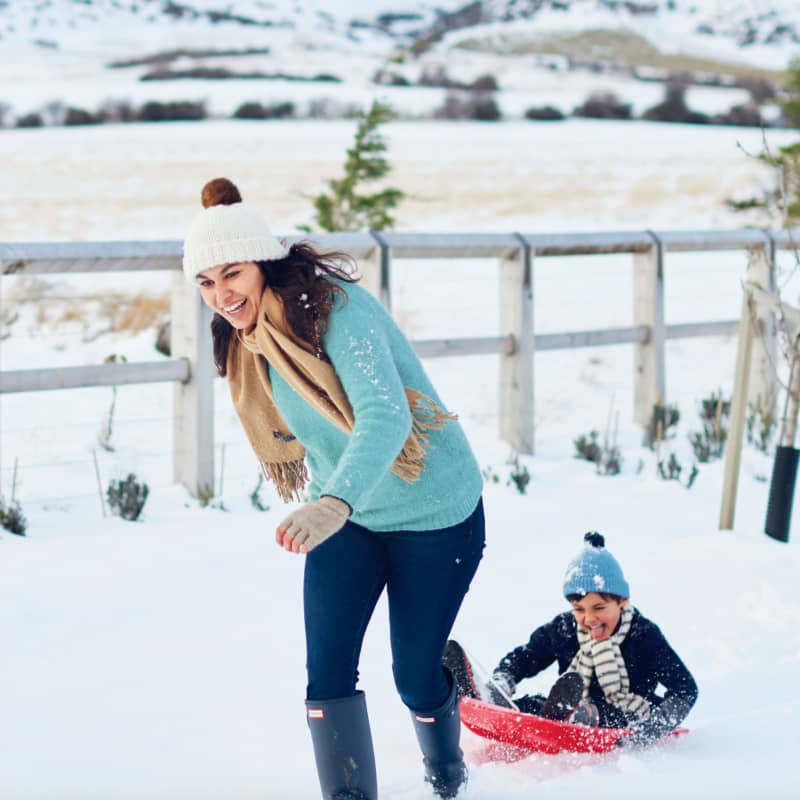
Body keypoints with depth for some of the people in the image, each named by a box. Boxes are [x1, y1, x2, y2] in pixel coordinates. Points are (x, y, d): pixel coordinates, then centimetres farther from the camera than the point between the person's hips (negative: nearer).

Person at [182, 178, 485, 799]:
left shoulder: (339, 310, -28)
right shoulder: (245, 341, -3)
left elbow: (385, 416, -41)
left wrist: (335, 502, -56)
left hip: (434, 512, -6)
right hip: (344, 515, 6)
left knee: (414, 676, 4)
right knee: (327, 671, -10)